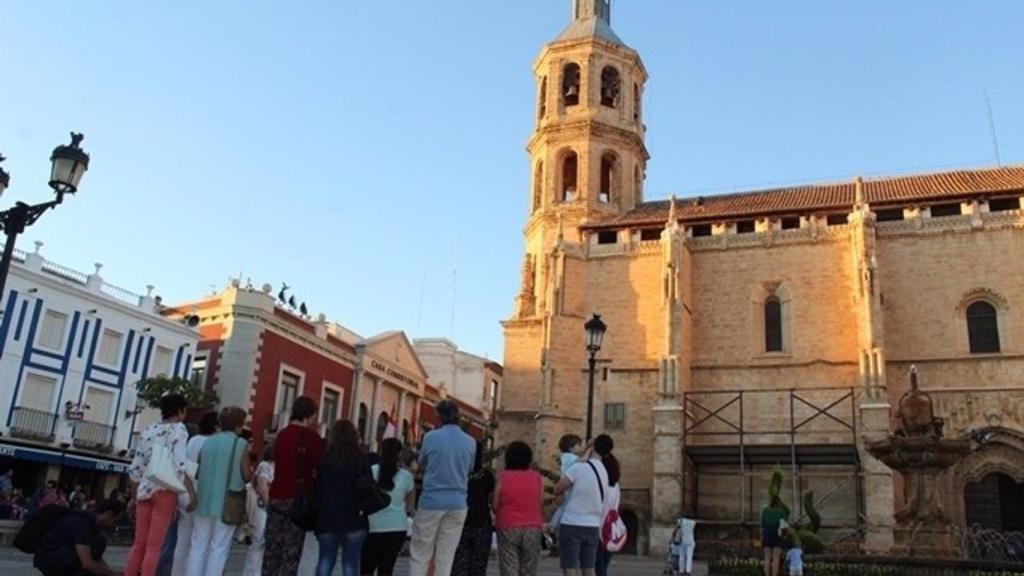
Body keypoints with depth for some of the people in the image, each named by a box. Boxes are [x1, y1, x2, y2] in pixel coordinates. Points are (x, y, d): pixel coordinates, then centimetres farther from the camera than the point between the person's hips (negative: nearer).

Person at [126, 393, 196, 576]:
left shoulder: (149, 430, 14)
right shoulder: (178, 429, -4)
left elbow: (135, 468, 14)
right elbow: (179, 464, -16)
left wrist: (135, 496, 23)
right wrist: (192, 492, -16)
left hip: (144, 490, 6)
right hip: (165, 491, -6)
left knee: (139, 543, 11)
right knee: (154, 547, -2)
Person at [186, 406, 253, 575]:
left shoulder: (207, 442, 6)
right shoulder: (241, 444, -8)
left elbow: (198, 469, 12)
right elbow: (247, 475, -7)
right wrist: (251, 470, 14)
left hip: (204, 500, 4)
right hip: (227, 503, -4)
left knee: (198, 544, 13)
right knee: (219, 547, 4)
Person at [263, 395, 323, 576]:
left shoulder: (281, 434, 11)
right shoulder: (311, 437, -8)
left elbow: (278, 463, 17)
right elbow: (319, 470, -8)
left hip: (276, 497, 6)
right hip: (298, 500, -6)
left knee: (272, 549, 10)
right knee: (291, 553, -1)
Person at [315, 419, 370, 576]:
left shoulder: (324, 458, 2)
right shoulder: (361, 459, -1)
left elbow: (317, 487, 3)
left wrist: (318, 512, 8)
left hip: (327, 518, 2)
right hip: (354, 518, -1)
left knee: (325, 560, 11)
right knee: (350, 563, 3)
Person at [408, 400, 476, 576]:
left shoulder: (431, 437, -5)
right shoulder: (471, 442, 2)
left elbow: (422, 465, 10)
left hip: (432, 501, -2)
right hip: (457, 504, 3)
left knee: (419, 556, 6)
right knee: (446, 558, 7)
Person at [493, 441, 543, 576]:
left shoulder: (502, 477, -5)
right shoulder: (537, 477, 0)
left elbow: (495, 505, -3)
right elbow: (541, 505, 4)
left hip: (508, 528, -2)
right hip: (533, 529, 2)